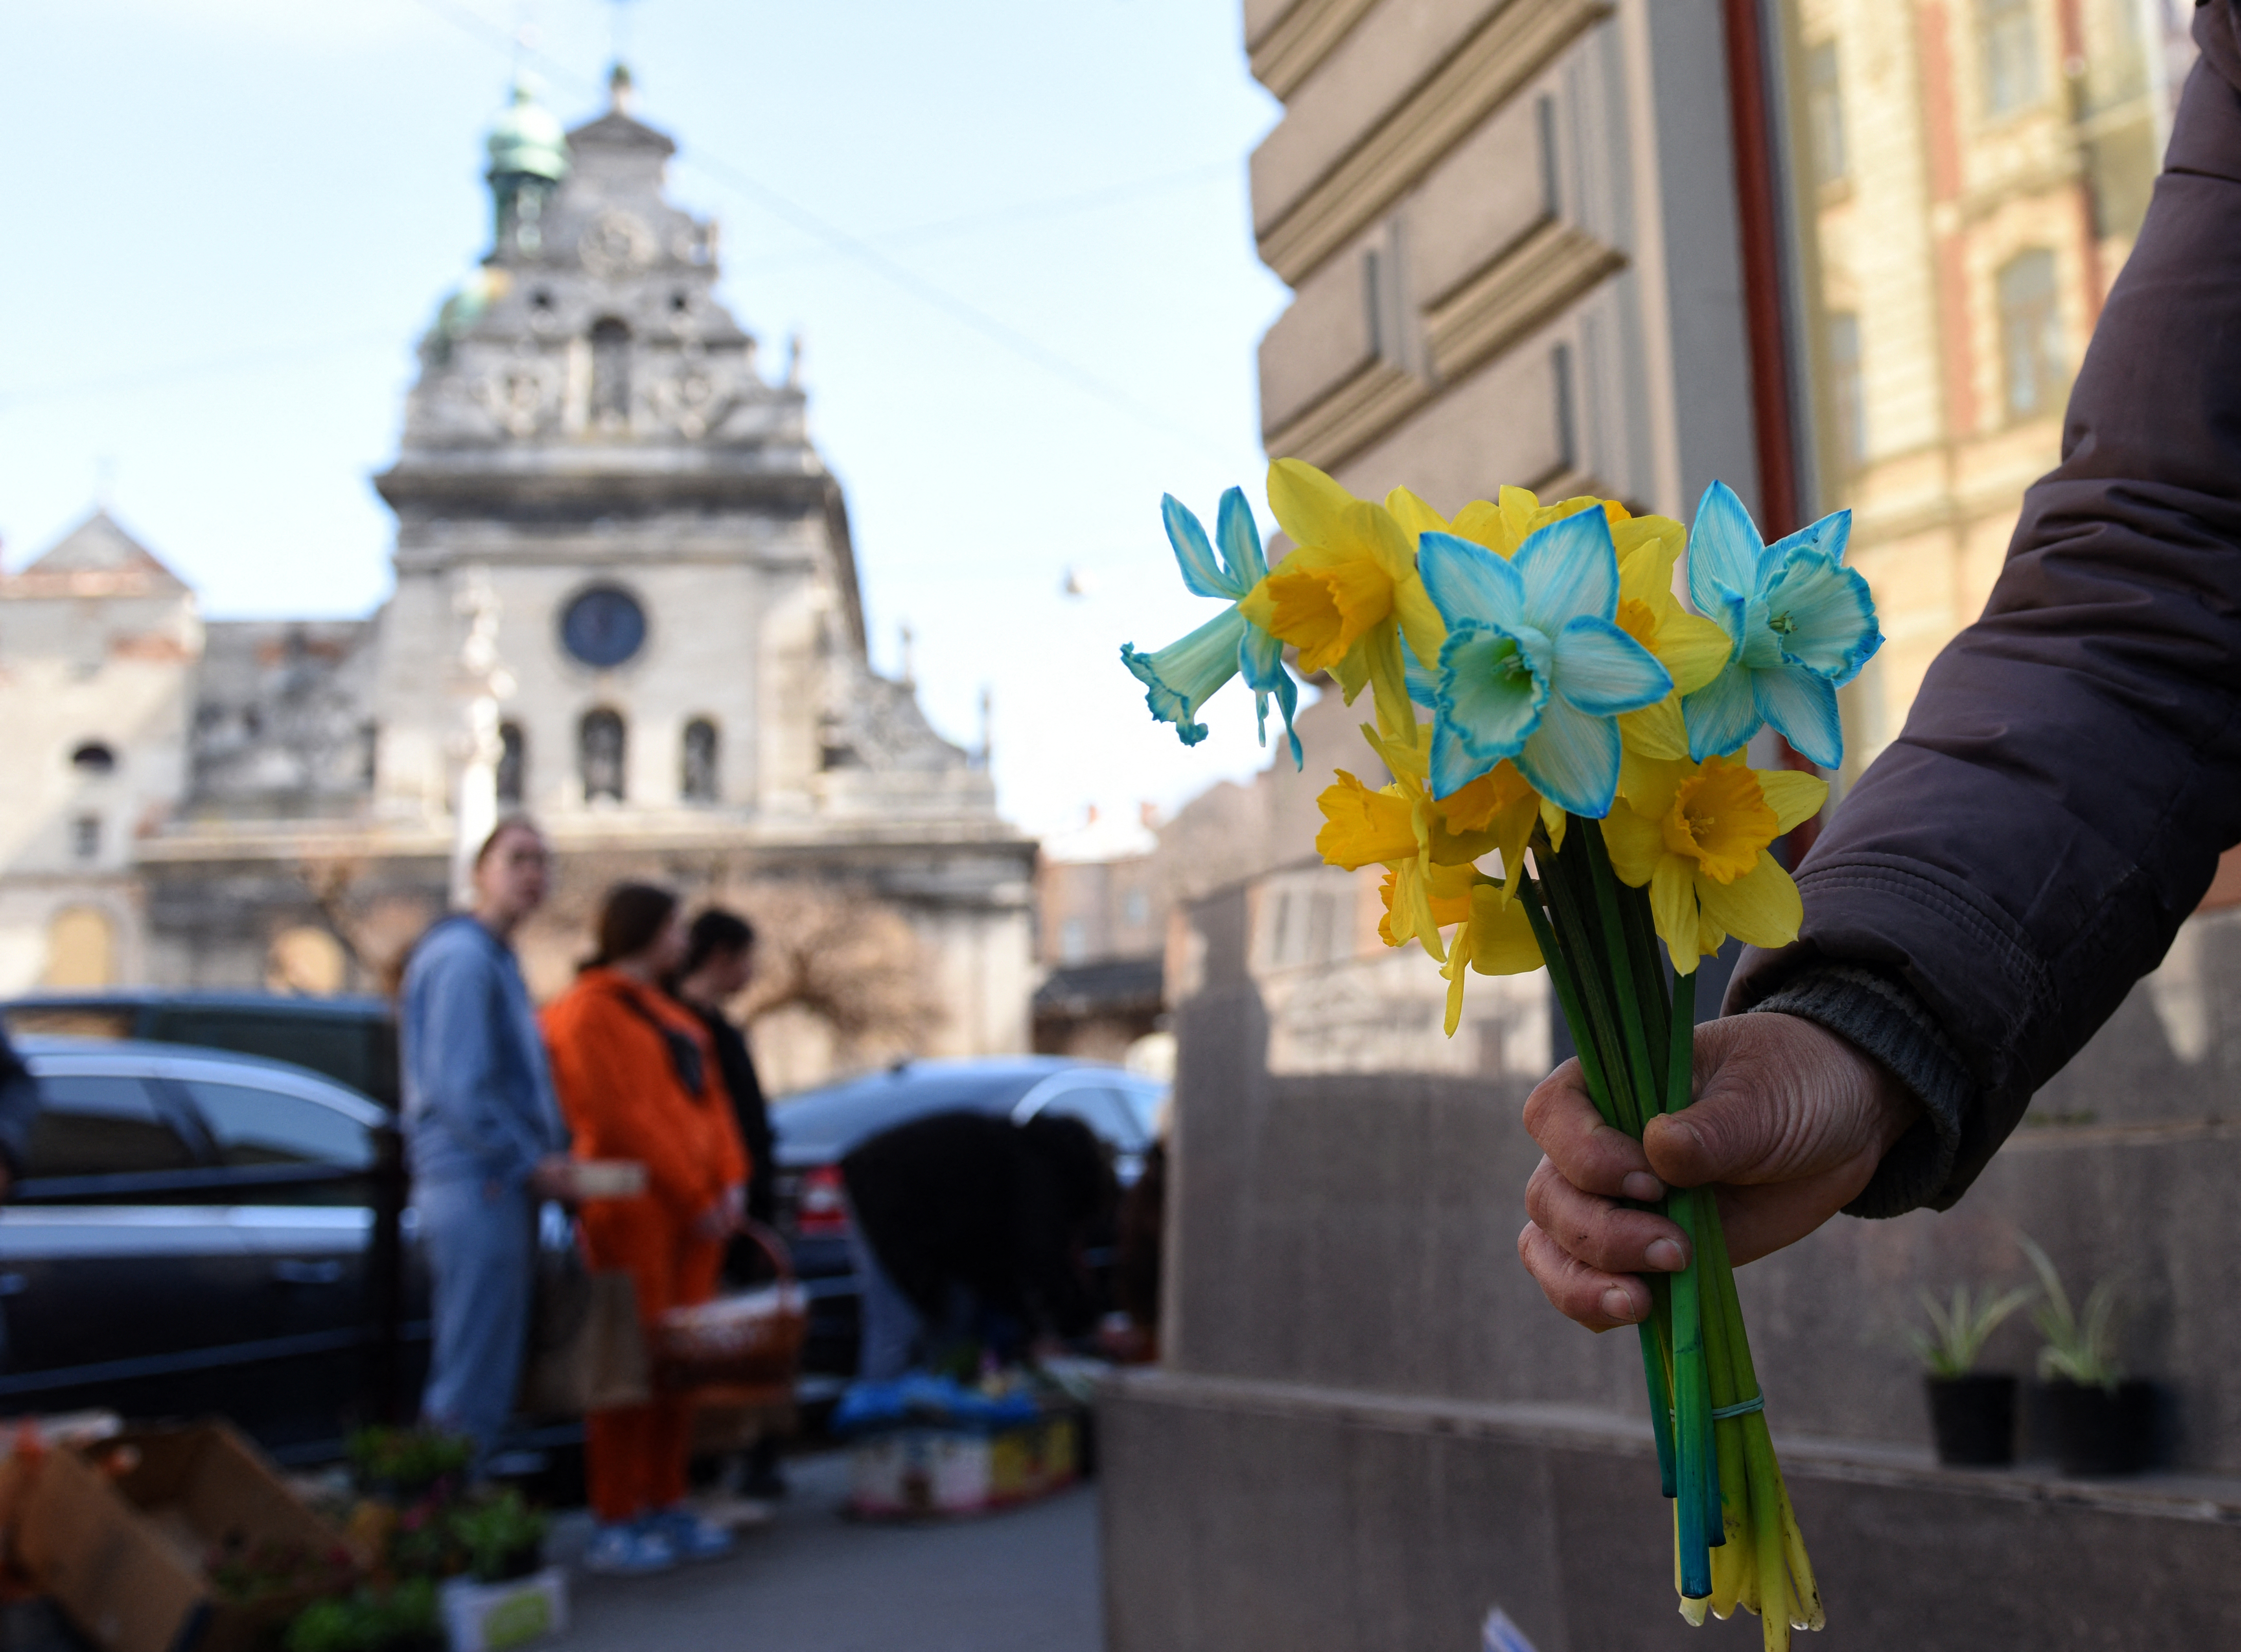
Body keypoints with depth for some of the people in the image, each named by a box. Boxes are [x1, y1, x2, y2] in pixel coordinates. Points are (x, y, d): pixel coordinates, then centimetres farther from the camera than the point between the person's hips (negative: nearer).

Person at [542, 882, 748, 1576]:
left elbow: (712, 1097, 18)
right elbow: (622, 1116, -14)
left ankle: (666, 1506, 19)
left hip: (695, 1210, 9)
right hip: (635, 1213, -9)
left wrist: (730, 1182, 3)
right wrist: (694, 1199, -14)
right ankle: (614, 1525, -1)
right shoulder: (589, 1011, -7)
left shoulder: (666, 1012, 22)